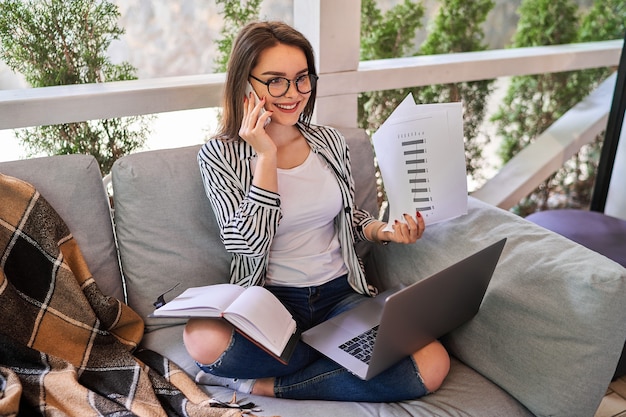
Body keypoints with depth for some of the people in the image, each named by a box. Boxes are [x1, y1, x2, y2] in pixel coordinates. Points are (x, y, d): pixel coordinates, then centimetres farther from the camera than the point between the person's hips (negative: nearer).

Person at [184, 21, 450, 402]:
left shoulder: (330, 141, 6)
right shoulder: (219, 155, -4)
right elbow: (248, 245, -15)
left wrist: (384, 231, -5)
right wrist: (266, 157, -17)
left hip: (342, 292, 4)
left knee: (433, 364, -20)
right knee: (204, 340, -35)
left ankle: (261, 385, -11)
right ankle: (342, 356, -9)